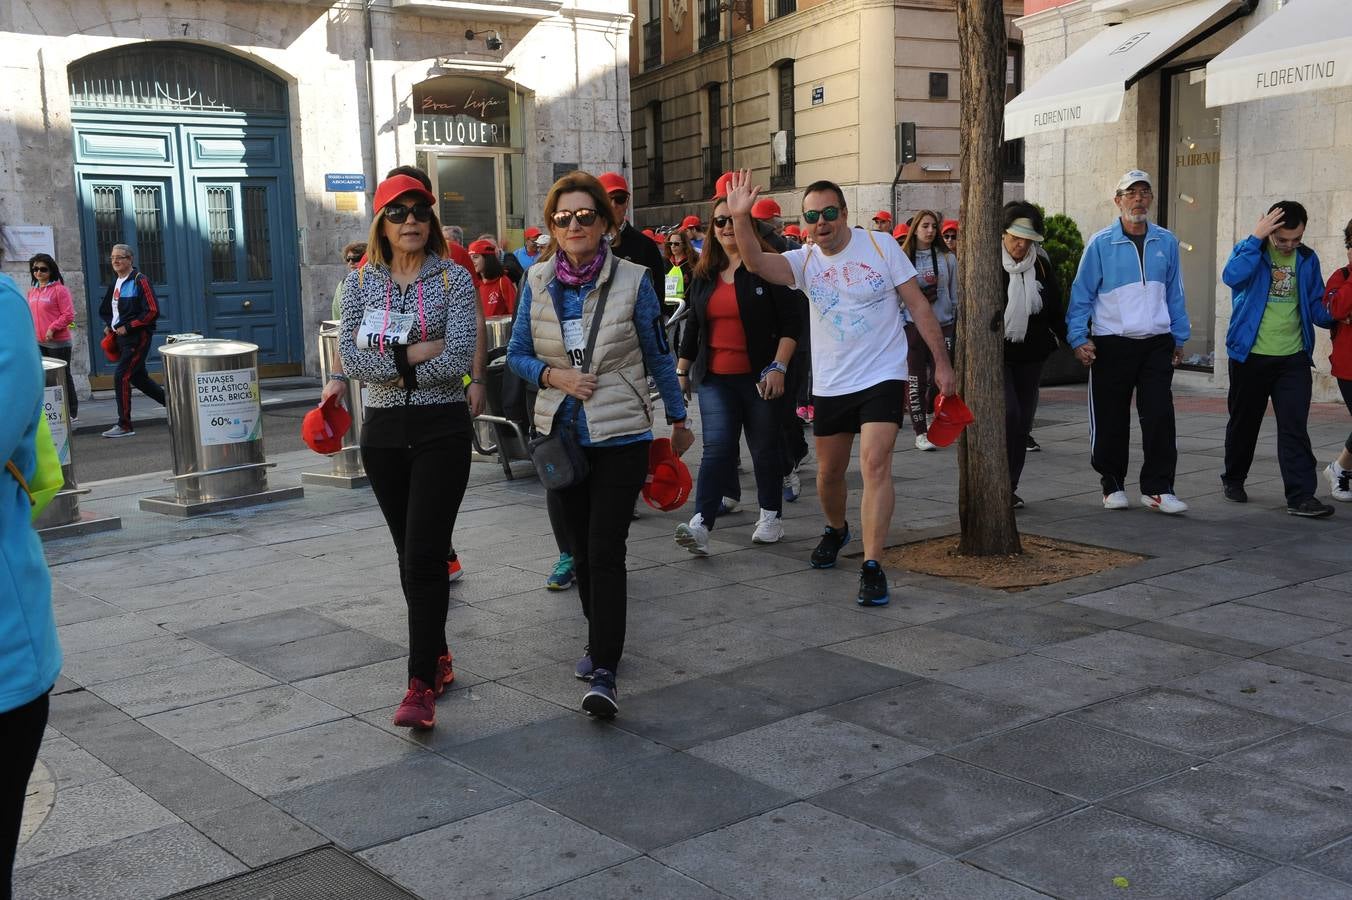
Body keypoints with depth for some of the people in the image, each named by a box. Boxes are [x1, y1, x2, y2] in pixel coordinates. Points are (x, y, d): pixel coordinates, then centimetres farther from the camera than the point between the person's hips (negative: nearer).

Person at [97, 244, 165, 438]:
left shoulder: (140, 281, -11)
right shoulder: (115, 283, 14)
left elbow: (153, 311, -18)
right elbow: (105, 309, 28)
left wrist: (127, 327, -17)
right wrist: (109, 325, 10)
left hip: (138, 337, -9)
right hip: (122, 337, 9)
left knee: (121, 377, -13)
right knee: (138, 378, 15)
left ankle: (124, 425, -8)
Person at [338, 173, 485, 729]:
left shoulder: (454, 278, -3)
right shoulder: (361, 282, 5)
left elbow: (459, 357, -15)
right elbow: (351, 358, -6)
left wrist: (387, 361, -10)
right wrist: (418, 352, -15)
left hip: (441, 428, -4)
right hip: (383, 431, 4)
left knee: (424, 556, -11)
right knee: (411, 554, 13)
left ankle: (421, 686, -9)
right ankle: (437, 657, 28)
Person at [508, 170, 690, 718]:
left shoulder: (632, 281, -7)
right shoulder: (537, 281, 1)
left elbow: (659, 357, 3)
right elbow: (517, 353, 6)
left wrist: (678, 419, 10)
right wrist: (554, 375, -14)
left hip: (621, 436, -4)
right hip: (561, 433, 4)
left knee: (606, 552, -11)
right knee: (580, 548, 15)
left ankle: (603, 674, -9)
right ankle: (600, 641, 34)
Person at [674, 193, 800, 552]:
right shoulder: (705, 275, 12)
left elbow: (790, 323, -7)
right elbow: (693, 327, 19)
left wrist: (779, 367, -15)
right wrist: (682, 370, 19)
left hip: (760, 377, -3)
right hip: (715, 378, 3)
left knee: (765, 448, 9)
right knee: (718, 448, -9)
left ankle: (771, 517, 25)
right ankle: (701, 524, -19)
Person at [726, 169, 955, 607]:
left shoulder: (881, 247, -5)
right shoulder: (804, 261, -1)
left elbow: (919, 306, -2)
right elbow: (756, 262, -21)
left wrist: (941, 363, -5)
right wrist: (740, 218, -37)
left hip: (883, 377, -3)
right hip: (830, 385, 3)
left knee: (876, 465, -18)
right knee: (829, 473, 15)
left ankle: (872, 566, -16)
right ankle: (836, 530, 46)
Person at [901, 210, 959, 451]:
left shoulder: (948, 258, 7)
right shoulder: (902, 259, 1)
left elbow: (955, 294, 11)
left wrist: (958, 324, 9)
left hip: (943, 324, 2)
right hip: (913, 324, -2)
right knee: (916, 379, -3)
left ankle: (927, 412, 30)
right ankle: (920, 432, 4)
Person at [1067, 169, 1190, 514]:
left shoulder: (1166, 242, 8)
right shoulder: (1100, 244, -1)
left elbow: (1174, 294, 15)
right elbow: (1081, 295, 0)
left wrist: (1179, 338, 13)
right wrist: (1078, 339, -8)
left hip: (1157, 344, 2)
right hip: (1111, 344, -2)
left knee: (1160, 418, -4)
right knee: (1111, 421, 4)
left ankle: (1157, 488, 3)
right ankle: (1113, 485, 19)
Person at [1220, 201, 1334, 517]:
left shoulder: (1307, 259, 6)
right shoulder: (1249, 250, -4)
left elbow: (1317, 308, 9)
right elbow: (1232, 275, -27)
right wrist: (1256, 238, -23)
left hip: (1293, 359, 2)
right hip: (1250, 356, -2)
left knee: (1295, 427, -5)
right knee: (1244, 422, 12)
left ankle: (1301, 496, -6)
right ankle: (1233, 480, 32)